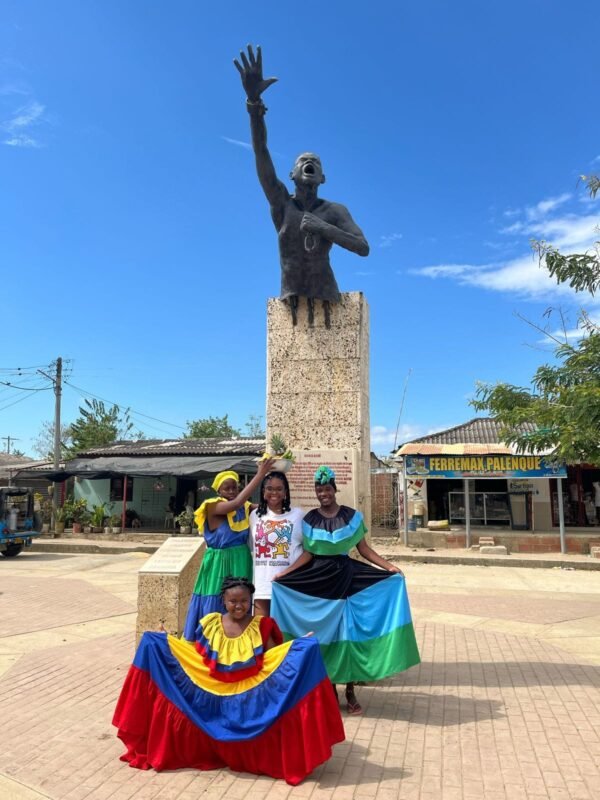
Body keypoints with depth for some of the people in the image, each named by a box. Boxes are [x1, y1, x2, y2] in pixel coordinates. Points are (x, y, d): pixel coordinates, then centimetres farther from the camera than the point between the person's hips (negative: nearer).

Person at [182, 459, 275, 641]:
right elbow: (237, 502, -28)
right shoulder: (214, 507, -13)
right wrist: (260, 474, -29)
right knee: (214, 606, 3)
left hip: (241, 563, 5)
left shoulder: (245, 508, 5)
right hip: (219, 564, -5)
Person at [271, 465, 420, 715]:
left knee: (349, 631, 0)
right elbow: (307, 554, 1)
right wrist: (284, 574, -9)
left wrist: (389, 567, -9)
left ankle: (350, 692, 11)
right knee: (325, 632, 5)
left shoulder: (352, 516, 0)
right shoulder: (310, 520, 2)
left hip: (348, 576, 0)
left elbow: (363, 549, 2)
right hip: (320, 578, 1)